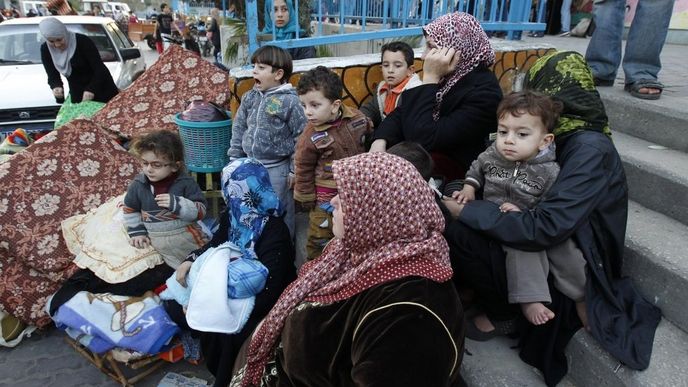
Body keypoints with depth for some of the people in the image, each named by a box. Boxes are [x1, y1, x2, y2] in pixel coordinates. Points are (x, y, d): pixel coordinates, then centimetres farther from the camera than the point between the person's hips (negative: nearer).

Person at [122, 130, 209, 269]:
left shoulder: (185, 183, -15)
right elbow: (130, 209, 12)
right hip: (162, 245, 1)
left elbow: (200, 210, -16)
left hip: (187, 236, -1)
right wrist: (137, 232, 7)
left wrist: (176, 203, -30)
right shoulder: (138, 184, -6)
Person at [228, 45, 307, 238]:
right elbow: (238, 129, 10)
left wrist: (294, 170, -11)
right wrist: (235, 160, 8)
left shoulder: (289, 101, -15)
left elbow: (301, 137, -12)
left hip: (277, 168, -6)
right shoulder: (249, 98, 3)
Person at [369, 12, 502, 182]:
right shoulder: (447, 76, 1)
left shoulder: (484, 93, -23)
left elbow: (423, 140, -29)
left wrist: (430, 78, -25)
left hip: (451, 175, -7)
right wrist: (380, 141, -18)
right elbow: (401, 112, 2)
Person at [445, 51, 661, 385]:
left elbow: (544, 229, -33)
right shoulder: (564, 136, 1)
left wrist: (469, 212, -25)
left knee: (458, 233, -23)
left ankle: (500, 315, 2)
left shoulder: (590, 150, -25)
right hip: (556, 246, 8)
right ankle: (483, 288, 10)